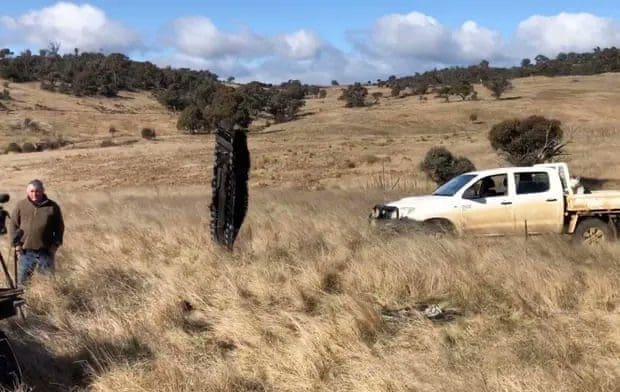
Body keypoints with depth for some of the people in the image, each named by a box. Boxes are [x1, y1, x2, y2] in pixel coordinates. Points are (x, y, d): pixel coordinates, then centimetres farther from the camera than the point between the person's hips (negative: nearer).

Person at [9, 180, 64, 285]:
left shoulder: (52, 206, 0)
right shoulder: (21, 205, 2)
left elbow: (59, 227, 5)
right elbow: (13, 225, 6)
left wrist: (55, 244, -3)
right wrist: (16, 243, -2)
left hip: (46, 250, -1)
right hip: (26, 250, 1)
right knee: (22, 279, 7)